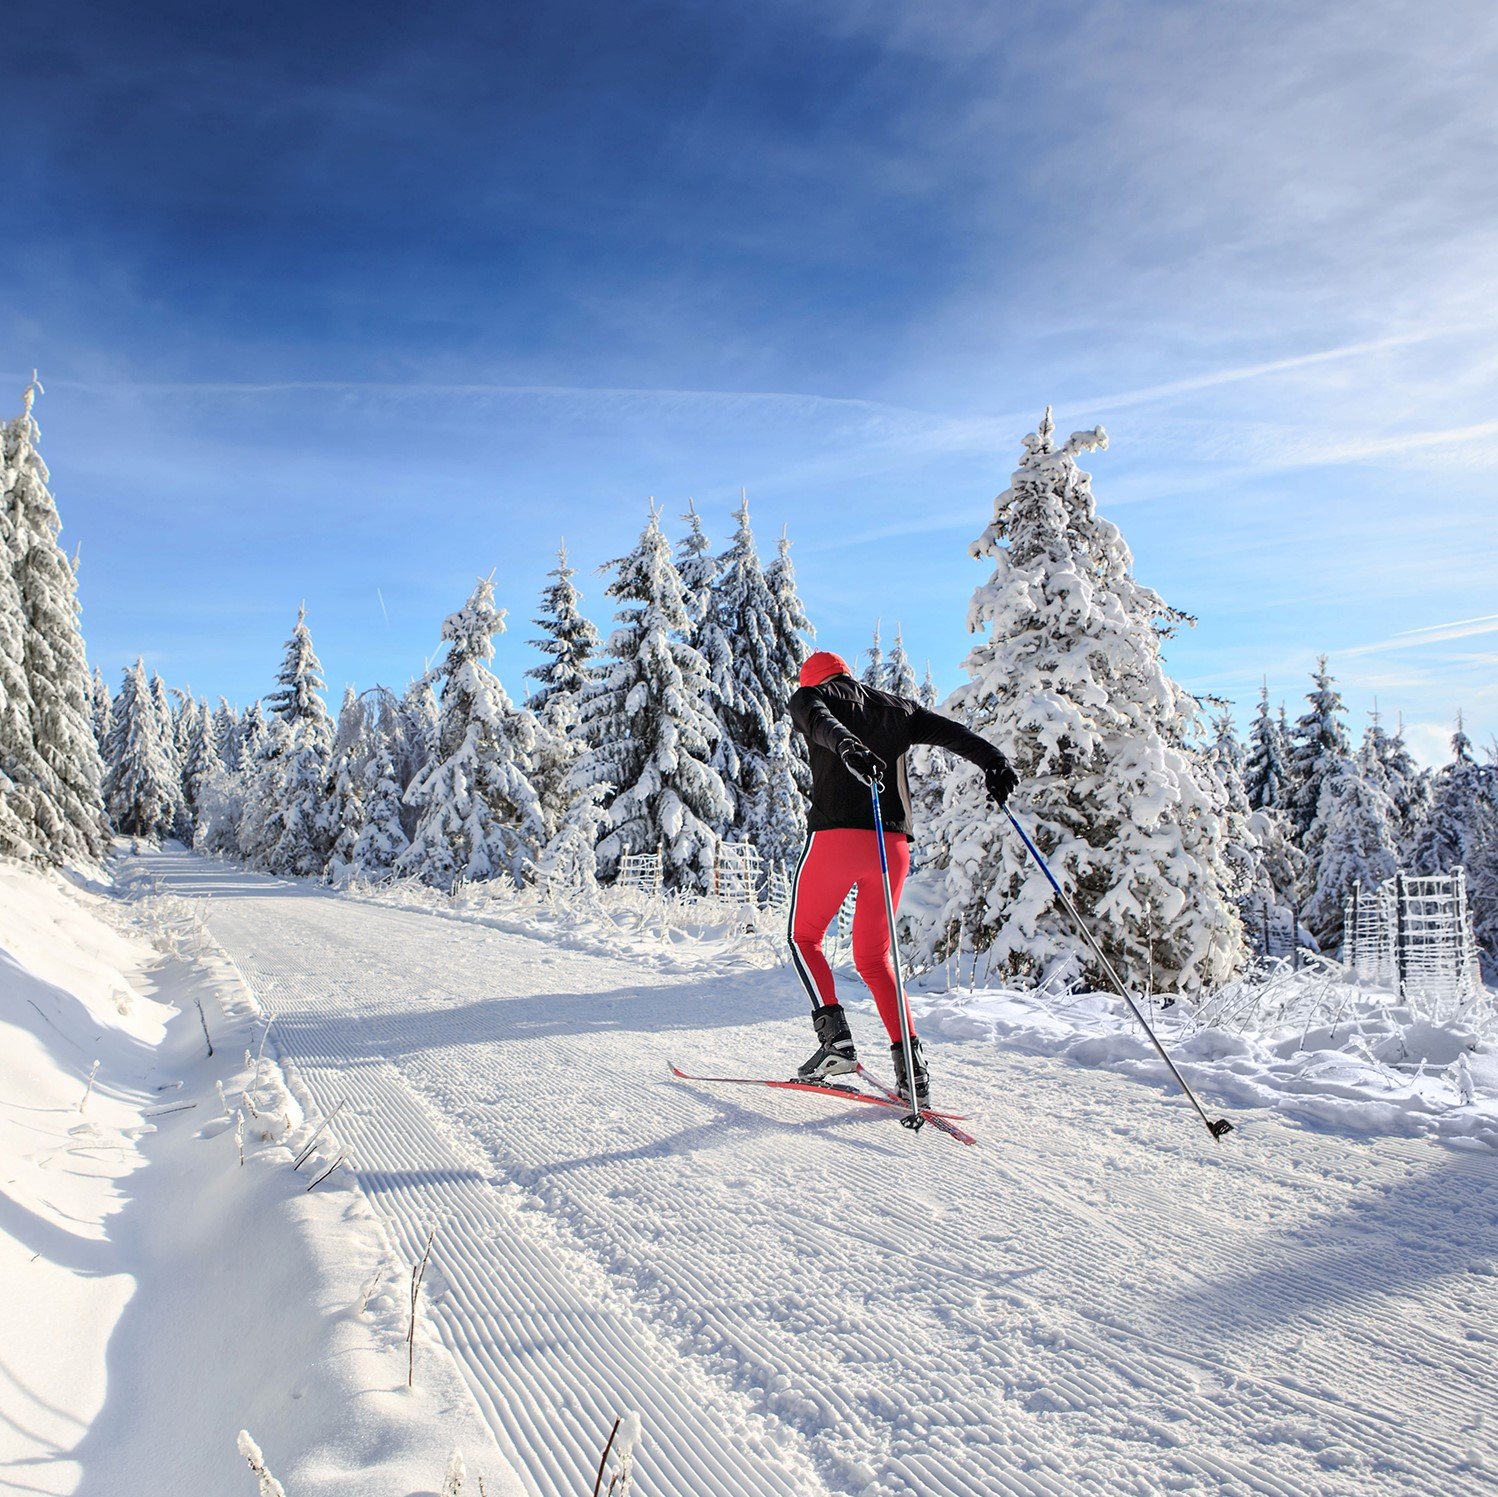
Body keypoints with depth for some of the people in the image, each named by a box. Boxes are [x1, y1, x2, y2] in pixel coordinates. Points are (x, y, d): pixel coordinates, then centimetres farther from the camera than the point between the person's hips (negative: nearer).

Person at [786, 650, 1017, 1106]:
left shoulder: (810, 697, 13)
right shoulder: (895, 707, 24)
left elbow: (822, 723, -12)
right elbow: (950, 731, 8)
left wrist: (847, 746, -34)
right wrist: (993, 761, -6)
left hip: (834, 836, -4)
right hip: (892, 844, 4)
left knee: (804, 937, 16)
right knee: (873, 956, 15)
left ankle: (835, 1036, -3)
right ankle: (910, 1062, 1)